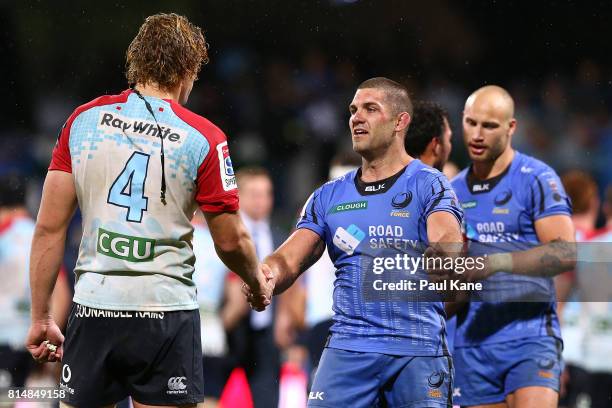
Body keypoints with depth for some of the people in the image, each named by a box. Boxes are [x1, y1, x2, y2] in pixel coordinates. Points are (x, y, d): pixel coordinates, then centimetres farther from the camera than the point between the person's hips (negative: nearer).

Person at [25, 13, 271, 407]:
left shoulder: (83, 120, 3)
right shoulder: (204, 138, -3)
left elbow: (49, 228, 1)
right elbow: (231, 241, 2)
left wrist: (41, 318, 7)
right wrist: (259, 285, 22)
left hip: (93, 310, 2)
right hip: (167, 311, -2)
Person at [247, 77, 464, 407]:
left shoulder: (428, 185, 2)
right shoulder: (329, 196, 15)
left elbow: (448, 242, -16)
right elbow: (289, 260, 8)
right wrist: (266, 275, -17)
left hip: (418, 352, -3)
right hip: (347, 348, 3)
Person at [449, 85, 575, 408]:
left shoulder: (537, 179, -3)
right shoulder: (453, 190, 15)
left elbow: (566, 253, -15)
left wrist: (499, 262, -25)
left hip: (531, 336, -5)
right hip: (472, 341, 5)